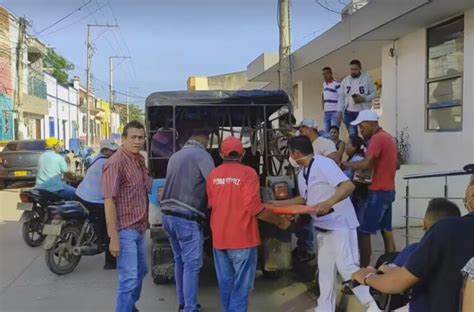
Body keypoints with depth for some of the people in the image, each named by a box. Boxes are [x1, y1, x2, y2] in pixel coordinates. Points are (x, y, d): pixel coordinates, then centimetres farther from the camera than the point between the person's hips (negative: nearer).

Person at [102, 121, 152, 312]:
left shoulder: (140, 161, 10)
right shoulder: (116, 163, -16)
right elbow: (109, 202, -20)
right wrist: (114, 238, -22)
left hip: (139, 229, 9)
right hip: (125, 231, -9)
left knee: (141, 272, 22)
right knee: (129, 279, -6)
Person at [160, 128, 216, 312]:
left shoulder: (176, 155, 18)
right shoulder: (201, 155, -6)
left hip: (168, 215, 8)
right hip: (187, 217, -8)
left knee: (180, 261, 18)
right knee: (192, 264, -2)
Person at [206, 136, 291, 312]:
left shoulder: (213, 175, 4)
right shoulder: (247, 173, -11)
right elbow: (254, 207, -17)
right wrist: (280, 221, -5)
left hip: (219, 238, 5)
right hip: (242, 238, -5)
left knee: (225, 282, 15)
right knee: (241, 285, 2)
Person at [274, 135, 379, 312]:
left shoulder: (323, 164, -19)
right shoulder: (302, 174, 9)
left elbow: (349, 186, -29)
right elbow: (305, 199, 21)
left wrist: (329, 203, -42)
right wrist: (278, 204, 18)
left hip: (340, 224, -9)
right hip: (323, 227, 9)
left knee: (346, 266, -12)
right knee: (325, 270, 14)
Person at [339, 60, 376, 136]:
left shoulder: (367, 79, 0)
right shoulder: (345, 81, 8)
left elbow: (374, 93, 0)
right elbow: (341, 97, 10)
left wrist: (364, 98, -18)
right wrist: (339, 111, 3)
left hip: (364, 112, -3)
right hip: (349, 112, 3)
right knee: (352, 135, 7)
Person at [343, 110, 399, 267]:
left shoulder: (377, 138, -15)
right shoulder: (388, 137, 15)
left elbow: (366, 164, -26)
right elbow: (397, 164, 22)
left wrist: (344, 164, -14)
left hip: (378, 192, -10)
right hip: (389, 190, 10)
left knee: (364, 232, -7)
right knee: (386, 231, 11)